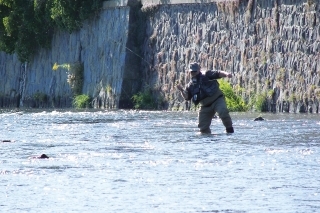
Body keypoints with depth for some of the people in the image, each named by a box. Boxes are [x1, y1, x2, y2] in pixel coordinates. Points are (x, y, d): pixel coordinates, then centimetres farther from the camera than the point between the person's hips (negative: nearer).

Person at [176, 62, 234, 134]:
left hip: (217, 100, -5)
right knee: (203, 126, 0)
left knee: (223, 112, -32)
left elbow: (219, 74, -10)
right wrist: (182, 91, -12)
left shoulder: (207, 75, 0)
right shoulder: (190, 85, 10)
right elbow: (187, 97, 7)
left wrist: (226, 74, -31)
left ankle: (229, 129, -18)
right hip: (205, 106, 5)